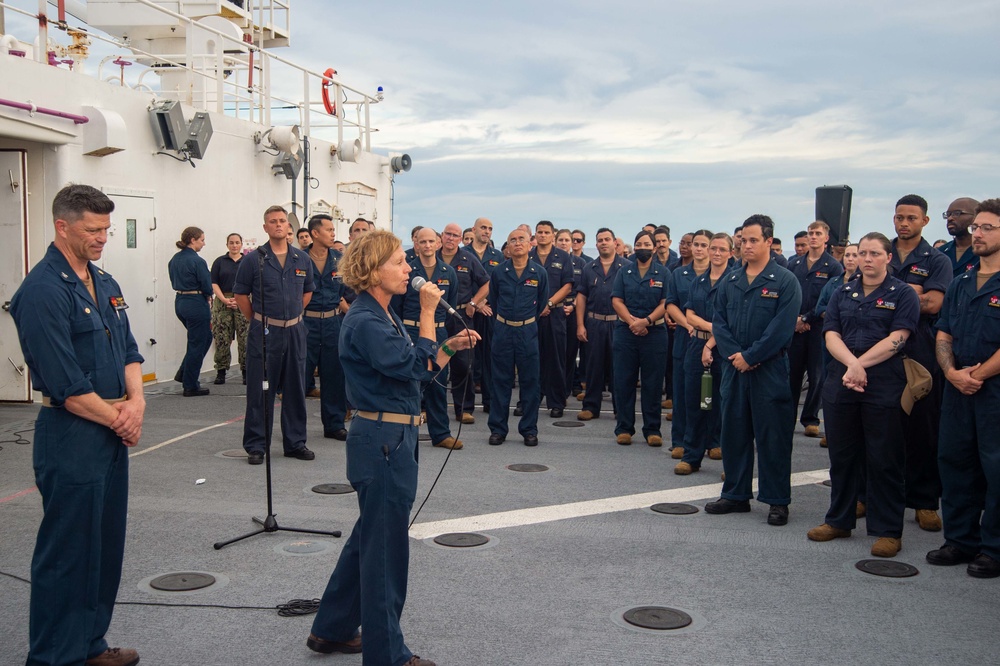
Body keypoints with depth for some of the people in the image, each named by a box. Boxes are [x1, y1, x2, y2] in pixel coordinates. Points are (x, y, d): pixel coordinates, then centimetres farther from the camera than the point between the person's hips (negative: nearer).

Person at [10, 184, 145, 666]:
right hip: (71, 437, -8)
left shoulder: (104, 283, 11)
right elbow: (66, 385, -20)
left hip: (113, 434, 9)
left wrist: (136, 402, -6)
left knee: (107, 545, 16)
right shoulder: (42, 292, -16)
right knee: (68, 552, 2)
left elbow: (128, 351, 12)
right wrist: (118, 419, -10)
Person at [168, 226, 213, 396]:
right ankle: (190, 386, 9)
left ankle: (184, 372, 20)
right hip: (196, 304, -9)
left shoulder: (174, 259, 8)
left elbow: (174, 282, 13)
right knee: (197, 344, 3)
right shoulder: (197, 261, -17)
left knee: (205, 337, 23)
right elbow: (207, 287, -15)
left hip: (179, 302, 9)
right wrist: (207, 295, 7)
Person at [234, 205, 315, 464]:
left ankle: (295, 442, 20)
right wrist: (257, 321, 3)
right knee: (259, 390, 0)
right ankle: (255, 445, 9)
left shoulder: (302, 259, 7)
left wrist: (293, 315, 13)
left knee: (295, 389, 9)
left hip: (294, 331, 3)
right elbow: (240, 293, 3)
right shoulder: (254, 260, -3)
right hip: (264, 333, -3)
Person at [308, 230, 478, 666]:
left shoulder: (385, 316, 13)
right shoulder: (365, 322, -18)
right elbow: (413, 366, -22)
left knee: (370, 537, 20)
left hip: (390, 438, 10)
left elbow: (417, 371, 13)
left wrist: (451, 347, 1)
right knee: (386, 546, 1)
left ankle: (331, 630, 34)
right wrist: (428, 313, -17)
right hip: (383, 440, -10)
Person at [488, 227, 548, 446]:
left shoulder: (539, 273, -1)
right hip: (503, 329, 0)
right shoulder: (499, 272, -1)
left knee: (530, 382, 3)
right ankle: (497, 428, 12)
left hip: (528, 331, 0)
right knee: (500, 381, 5)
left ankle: (529, 430, 13)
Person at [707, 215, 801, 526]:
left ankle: (778, 501, 11)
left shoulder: (785, 281, -5)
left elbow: (781, 328, -13)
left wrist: (750, 356, -15)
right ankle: (736, 495, 22)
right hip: (734, 369, 5)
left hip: (770, 371, -5)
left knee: (772, 436, 1)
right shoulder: (730, 281, 11)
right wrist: (734, 354, -9)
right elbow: (718, 322, 6)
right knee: (733, 433, 11)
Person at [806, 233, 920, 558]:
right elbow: (831, 335, 2)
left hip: (885, 387, -4)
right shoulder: (842, 294, 13)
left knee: (884, 459, 1)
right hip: (840, 384, 4)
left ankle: (888, 530, 10)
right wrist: (851, 364, -15)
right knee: (842, 455, 12)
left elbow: (897, 338, -11)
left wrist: (860, 365, -16)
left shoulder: (903, 294, 1)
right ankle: (839, 520, 25)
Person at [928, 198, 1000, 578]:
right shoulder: (960, 285, 14)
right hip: (957, 389, 6)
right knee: (954, 461, 10)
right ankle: (960, 539, 22)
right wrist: (952, 372, -6)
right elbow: (943, 336, 11)